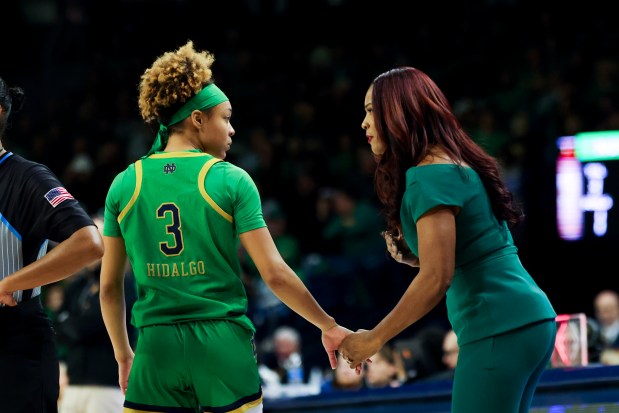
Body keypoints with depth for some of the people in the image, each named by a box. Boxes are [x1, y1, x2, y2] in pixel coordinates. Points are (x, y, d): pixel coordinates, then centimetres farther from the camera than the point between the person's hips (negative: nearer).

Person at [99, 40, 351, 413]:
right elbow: (275, 273, -6)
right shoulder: (231, 180, -3)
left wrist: (124, 355, 22)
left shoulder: (125, 185, 6)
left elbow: (110, 286, 10)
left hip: (157, 350, 2)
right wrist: (329, 327, 6)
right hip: (224, 346, -2)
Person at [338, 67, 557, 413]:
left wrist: (373, 339, -11)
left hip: (499, 330, -10)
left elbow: (436, 279, -19)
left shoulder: (430, 175, -11)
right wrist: (410, 255, 8)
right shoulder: (456, 164, 18)